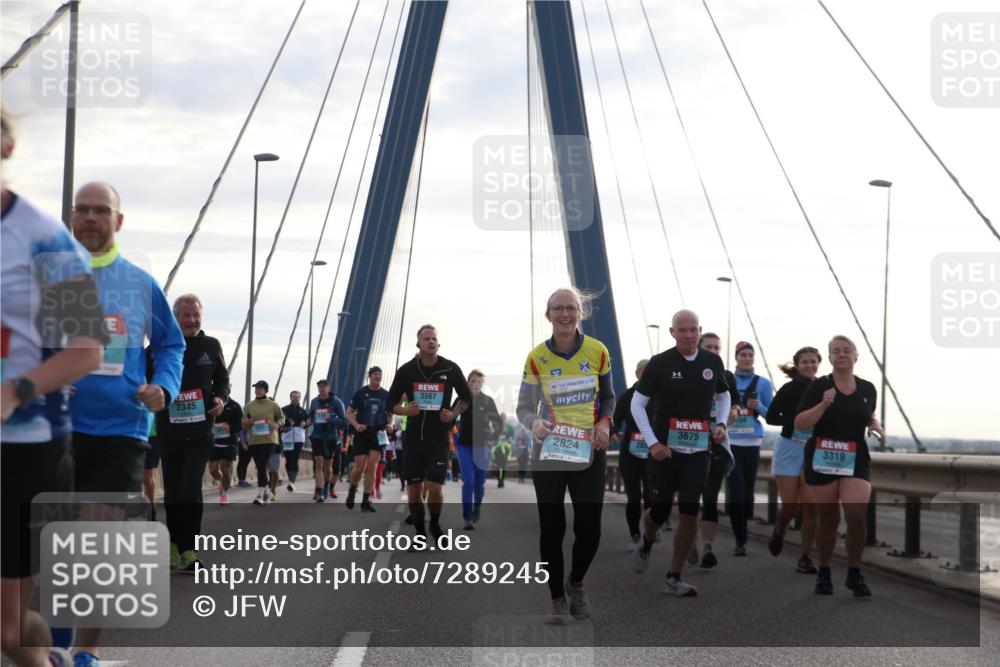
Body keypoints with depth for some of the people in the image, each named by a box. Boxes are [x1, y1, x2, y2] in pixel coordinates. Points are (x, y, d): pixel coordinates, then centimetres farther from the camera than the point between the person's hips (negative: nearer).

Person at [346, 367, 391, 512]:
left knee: (372, 466, -7)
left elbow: (390, 414, 16)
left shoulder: (386, 395, 5)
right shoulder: (361, 393, -1)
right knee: (360, 467, -4)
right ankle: (352, 489, 27)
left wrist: (389, 424, -5)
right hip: (362, 433, -2)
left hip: (378, 434, 2)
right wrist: (356, 425, -16)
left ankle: (366, 501, -2)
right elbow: (349, 412, 2)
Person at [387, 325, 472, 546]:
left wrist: (453, 414, -5)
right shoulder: (406, 370, -1)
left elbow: (466, 396, 12)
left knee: (435, 487, -10)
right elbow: (391, 402, 7)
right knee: (413, 488, 3)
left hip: (439, 437, -1)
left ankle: (435, 525, 17)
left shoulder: (450, 369, -2)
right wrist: (404, 410, -14)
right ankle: (419, 531, 22)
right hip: (414, 436, 1)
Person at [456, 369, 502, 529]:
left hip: (482, 446, 0)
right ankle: (467, 517, -10)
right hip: (464, 445, 0)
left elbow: (497, 422, 2)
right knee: (468, 481, -12)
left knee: (480, 483, 6)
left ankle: (476, 511, 31)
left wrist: (493, 438, -9)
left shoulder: (488, 400, -1)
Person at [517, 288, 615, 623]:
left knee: (589, 529, -1)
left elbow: (608, 397, 12)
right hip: (548, 453, -1)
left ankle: (575, 582, 29)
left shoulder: (598, 352, -1)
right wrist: (534, 422, -23)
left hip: (589, 453, 1)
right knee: (551, 529, 0)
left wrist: (604, 422, -7)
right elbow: (524, 407, -2)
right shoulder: (537, 357, -5)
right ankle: (557, 599, 18)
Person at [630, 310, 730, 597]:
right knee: (659, 510, 2)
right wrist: (653, 442, -10)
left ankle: (674, 578, 6)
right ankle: (646, 545, 38)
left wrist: (720, 424, 3)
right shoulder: (659, 363, -7)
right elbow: (637, 404, -2)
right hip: (664, 450, -2)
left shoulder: (712, 361, 3)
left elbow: (723, 395, 21)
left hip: (698, 451, 2)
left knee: (690, 513, -5)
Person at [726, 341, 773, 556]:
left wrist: (759, 407, -13)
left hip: (752, 443, 1)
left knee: (748, 490, 4)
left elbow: (771, 415, 6)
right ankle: (740, 540, -7)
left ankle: (741, 536, 24)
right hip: (730, 441, -1)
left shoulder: (763, 383, 5)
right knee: (736, 491, -10)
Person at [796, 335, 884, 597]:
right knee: (828, 519, 6)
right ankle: (824, 572, 26)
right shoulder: (818, 386, -5)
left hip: (856, 460, 2)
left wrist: (876, 427, 3)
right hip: (822, 459, -2)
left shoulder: (868, 389, 6)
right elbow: (799, 424, -10)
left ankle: (854, 574, 4)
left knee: (857, 516, -14)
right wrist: (823, 404, -21)